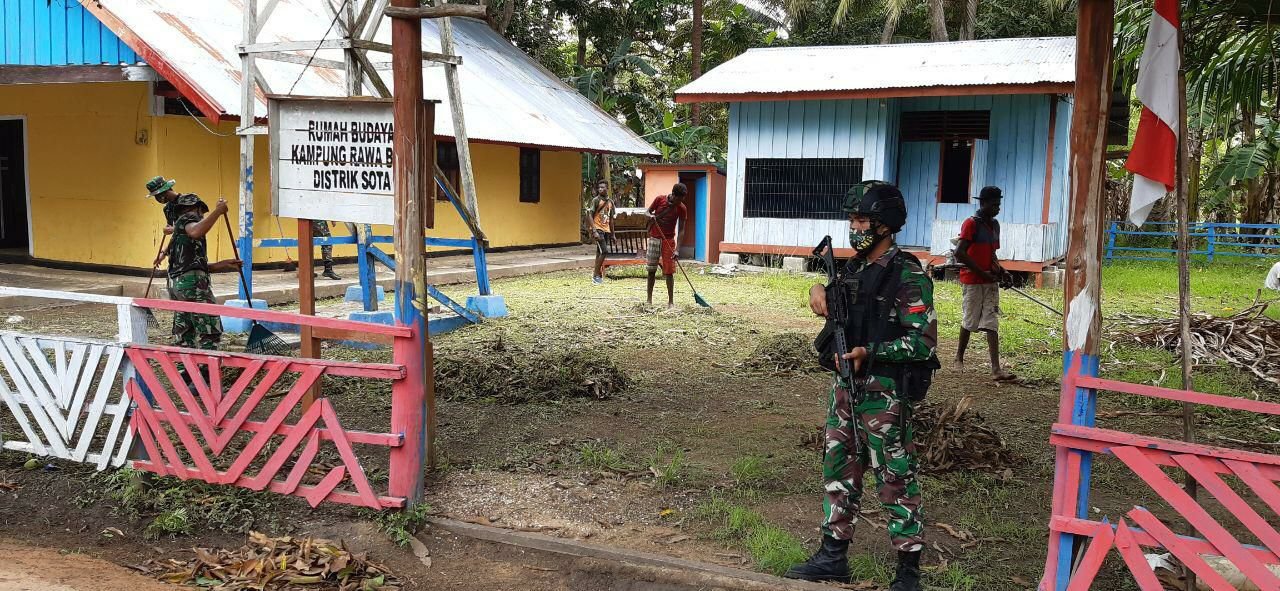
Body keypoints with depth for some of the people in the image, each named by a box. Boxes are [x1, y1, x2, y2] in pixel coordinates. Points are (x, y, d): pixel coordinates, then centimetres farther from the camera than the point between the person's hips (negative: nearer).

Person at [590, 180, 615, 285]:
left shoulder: (610, 202, 13)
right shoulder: (596, 200, -6)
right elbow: (591, 216, -10)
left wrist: (612, 233, 17)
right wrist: (594, 231, -20)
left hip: (606, 230, 6)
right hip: (598, 229, -6)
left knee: (599, 253, 9)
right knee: (603, 251, -14)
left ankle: (599, 276, 13)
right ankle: (596, 275, -8)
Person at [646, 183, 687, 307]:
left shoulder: (682, 208, -8)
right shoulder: (660, 199, -8)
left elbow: (681, 230, -8)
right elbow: (647, 212, 5)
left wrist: (677, 249, -16)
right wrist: (651, 216, -20)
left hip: (669, 240, -1)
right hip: (654, 238, 1)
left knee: (669, 272, -3)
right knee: (651, 270, 4)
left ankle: (671, 301, 2)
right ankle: (649, 299, 12)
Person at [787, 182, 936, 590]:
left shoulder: (908, 276, -14)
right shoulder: (852, 268, 9)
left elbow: (924, 342, -17)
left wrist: (869, 352, -23)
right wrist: (819, 291, 4)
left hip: (885, 395, -7)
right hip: (845, 387, 8)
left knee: (896, 480, 2)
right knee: (839, 470, 13)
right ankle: (833, 557, 25)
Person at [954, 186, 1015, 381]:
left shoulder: (994, 225, 13)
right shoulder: (971, 224, -10)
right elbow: (959, 253, -19)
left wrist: (997, 267, 4)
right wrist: (983, 273, -17)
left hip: (991, 281, 6)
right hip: (972, 281, -6)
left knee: (992, 324, -1)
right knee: (969, 321, 5)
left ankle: (996, 369, -5)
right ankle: (959, 358, 25)